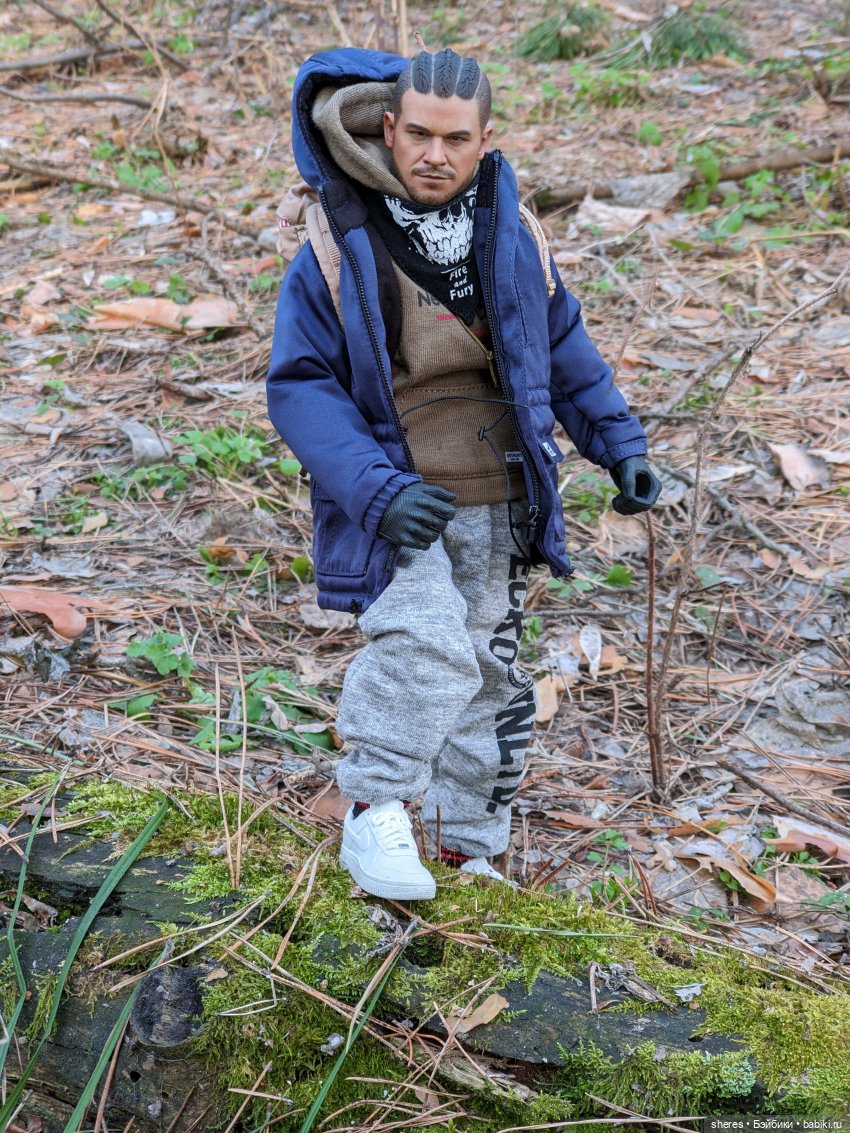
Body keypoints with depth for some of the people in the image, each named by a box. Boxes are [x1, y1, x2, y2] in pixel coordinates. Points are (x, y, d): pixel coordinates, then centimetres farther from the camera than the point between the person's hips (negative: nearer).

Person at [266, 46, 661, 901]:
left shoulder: (511, 237, 2)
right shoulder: (338, 249, -12)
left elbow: (563, 347, 16)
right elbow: (299, 387, -13)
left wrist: (620, 445, 8)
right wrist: (377, 491, -25)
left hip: (495, 506, 5)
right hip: (395, 506, -5)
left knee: (488, 679, 14)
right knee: (428, 647, -29)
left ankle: (468, 852, 32)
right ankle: (373, 814, -10)